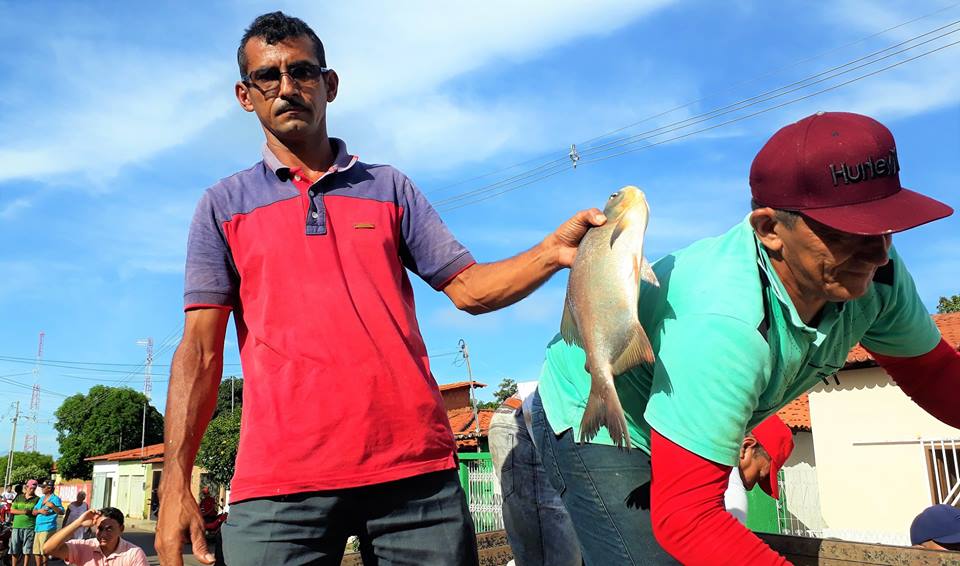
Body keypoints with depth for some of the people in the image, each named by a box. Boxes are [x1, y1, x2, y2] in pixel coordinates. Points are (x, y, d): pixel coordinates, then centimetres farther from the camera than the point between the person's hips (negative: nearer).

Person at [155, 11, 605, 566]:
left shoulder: (391, 187, 14)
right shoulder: (224, 205, 11)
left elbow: (468, 287, 10)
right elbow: (200, 349, 5)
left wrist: (553, 251, -9)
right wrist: (175, 484, -4)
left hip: (416, 466, 1)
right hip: (279, 483, -1)